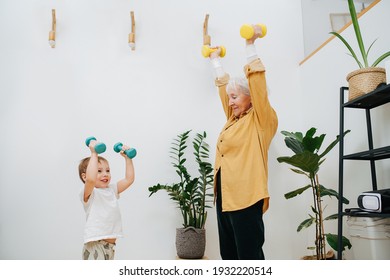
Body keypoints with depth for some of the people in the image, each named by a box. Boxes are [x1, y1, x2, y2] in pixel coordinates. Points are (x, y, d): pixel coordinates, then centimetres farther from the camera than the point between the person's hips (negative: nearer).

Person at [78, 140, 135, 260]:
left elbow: (129, 179, 12)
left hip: (110, 245, 8)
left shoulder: (112, 190, 12)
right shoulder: (89, 193, -9)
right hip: (94, 245, -8)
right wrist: (94, 154, -25)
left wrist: (127, 158, 9)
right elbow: (91, 179, -31)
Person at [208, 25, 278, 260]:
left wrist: (250, 44, -8)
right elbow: (224, 85, 28)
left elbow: (256, 82, -11)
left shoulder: (262, 120, -2)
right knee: (229, 255, 13)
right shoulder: (234, 118, 18)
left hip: (245, 197, -8)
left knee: (250, 256, -5)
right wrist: (216, 59, 39)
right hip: (225, 196, 9)